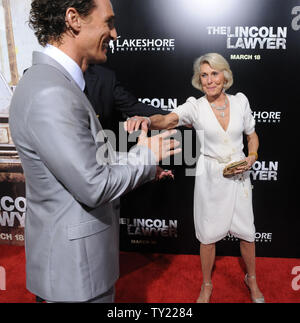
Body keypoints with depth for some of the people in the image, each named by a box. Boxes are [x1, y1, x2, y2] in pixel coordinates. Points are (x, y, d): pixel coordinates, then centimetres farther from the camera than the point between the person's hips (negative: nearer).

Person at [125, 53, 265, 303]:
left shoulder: (240, 101, -2)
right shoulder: (195, 106, -10)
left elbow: (252, 134, 12)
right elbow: (168, 120, -29)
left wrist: (252, 157, -7)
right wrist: (146, 119, -51)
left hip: (239, 176, 2)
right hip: (210, 177, -2)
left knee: (246, 231, 13)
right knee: (208, 234, 9)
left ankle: (252, 279, 41)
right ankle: (207, 285, 34)